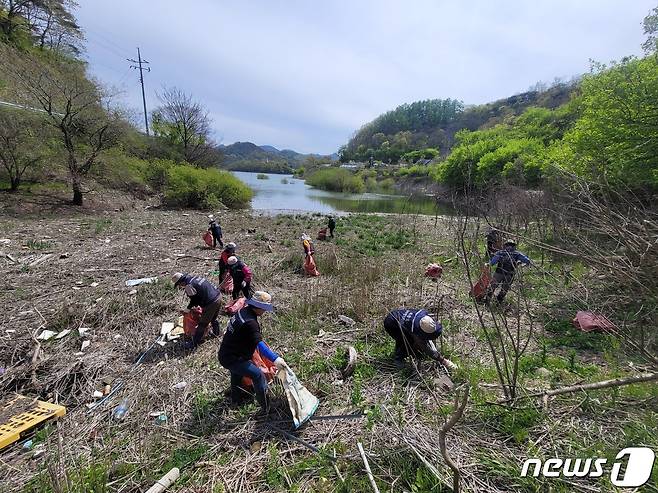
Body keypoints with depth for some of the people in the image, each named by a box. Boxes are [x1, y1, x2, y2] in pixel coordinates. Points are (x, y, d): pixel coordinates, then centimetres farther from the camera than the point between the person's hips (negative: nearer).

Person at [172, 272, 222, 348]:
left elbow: (195, 299, -4)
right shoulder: (194, 277, 13)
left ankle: (194, 343, 19)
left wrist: (188, 308, 14)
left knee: (202, 324, 6)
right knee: (213, 318, 32)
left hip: (211, 303, -9)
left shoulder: (188, 286, -13)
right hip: (218, 295, 9)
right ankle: (216, 332, 51)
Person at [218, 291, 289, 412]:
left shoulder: (244, 311, -1)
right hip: (231, 359, -11)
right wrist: (274, 358, -43)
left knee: (237, 372, 34)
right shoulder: (250, 323, -30)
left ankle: (236, 397, 59)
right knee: (258, 375, -8)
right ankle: (266, 408, 2)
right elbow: (259, 344, -37)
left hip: (225, 354, 11)